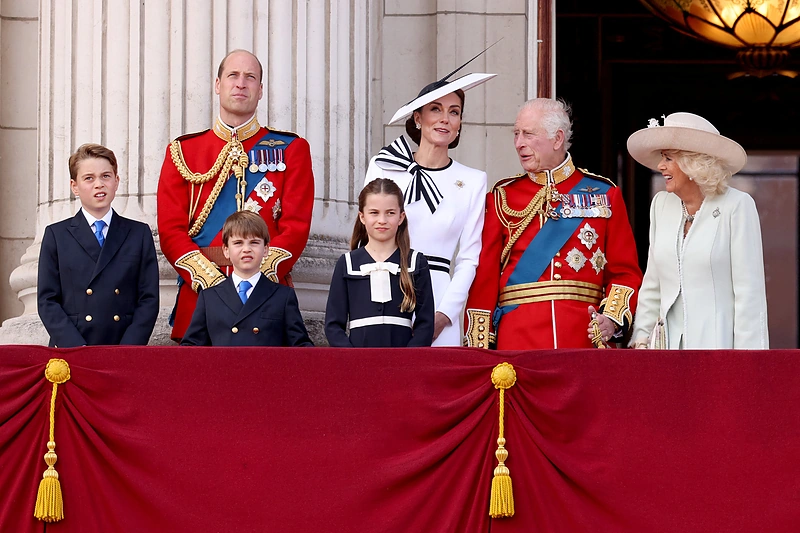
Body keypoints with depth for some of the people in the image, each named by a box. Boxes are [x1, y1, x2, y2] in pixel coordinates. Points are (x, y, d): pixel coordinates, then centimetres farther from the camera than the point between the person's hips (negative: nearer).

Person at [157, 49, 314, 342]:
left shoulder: (291, 149, 9)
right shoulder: (182, 152, 11)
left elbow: (296, 228, 1)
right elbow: (171, 230, 3)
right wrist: (212, 282, -12)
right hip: (199, 295, 1)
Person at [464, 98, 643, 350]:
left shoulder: (604, 194, 8)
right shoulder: (502, 196, 9)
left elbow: (625, 271, 7)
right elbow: (485, 274, 5)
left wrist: (613, 318, -11)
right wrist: (479, 346, -3)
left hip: (586, 337, 0)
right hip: (517, 341, 0)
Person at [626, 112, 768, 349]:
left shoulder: (737, 206, -5)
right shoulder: (661, 205, 11)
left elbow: (749, 290, -7)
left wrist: (745, 363, -11)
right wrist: (641, 338, 9)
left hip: (720, 342, -4)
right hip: (670, 342, 5)